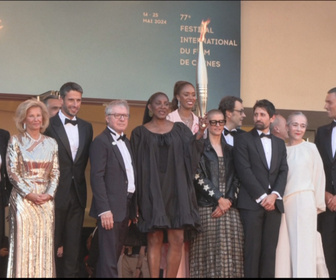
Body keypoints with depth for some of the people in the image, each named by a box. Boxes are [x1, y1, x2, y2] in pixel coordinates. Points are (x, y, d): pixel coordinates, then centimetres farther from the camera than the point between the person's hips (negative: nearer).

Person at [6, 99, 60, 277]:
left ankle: (44, 274, 11)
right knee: (23, 243, -4)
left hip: (46, 199, 3)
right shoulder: (15, 141, 1)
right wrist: (29, 194, -12)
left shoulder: (51, 143, 10)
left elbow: (55, 172, 8)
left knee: (44, 244, 4)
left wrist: (49, 193, -7)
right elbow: (12, 172, -5)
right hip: (22, 198, -3)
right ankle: (22, 274, 4)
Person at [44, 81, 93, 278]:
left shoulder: (86, 127, 10)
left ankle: (72, 274, 18)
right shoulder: (48, 125, -6)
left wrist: (78, 177, 4)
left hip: (78, 193, 5)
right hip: (56, 194, -4)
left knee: (74, 244, 10)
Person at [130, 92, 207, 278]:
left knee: (177, 240, -1)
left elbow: (192, 155, 0)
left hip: (176, 190, 2)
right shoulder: (140, 133, 5)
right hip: (152, 191, -2)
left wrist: (200, 134, -16)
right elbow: (135, 165, 2)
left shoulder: (180, 129, 10)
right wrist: (136, 196, -4)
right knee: (154, 240, -1)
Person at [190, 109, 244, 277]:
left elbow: (235, 179, 12)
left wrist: (229, 200, -4)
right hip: (207, 207, -4)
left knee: (230, 253, -2)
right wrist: (219, 198, -10)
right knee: (209, 251, -8)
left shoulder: (230, 150, 18)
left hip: (230, 208, 4)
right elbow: (198, 176, -6)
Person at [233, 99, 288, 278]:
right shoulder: (243, 139, 5)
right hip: (251, 202, -4)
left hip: (273, 203, 4)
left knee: (270, 249, 1)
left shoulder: (280, 143, 20)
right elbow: (244, 171, -5)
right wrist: (261, 197, -11)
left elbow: (283, 172, 10)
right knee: (252, 249, -6)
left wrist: (274, 195, -7)